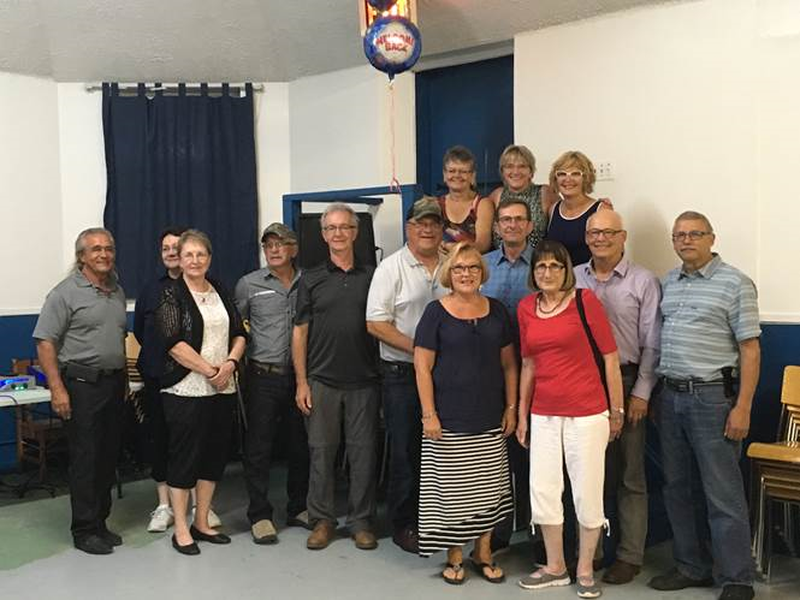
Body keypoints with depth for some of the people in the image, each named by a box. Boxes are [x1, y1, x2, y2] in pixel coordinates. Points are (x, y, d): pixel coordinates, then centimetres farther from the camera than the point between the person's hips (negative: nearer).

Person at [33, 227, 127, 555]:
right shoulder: (66, 292, -8)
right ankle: (84, 530, 8)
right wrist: (57, 389, -17)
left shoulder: (118, 292, 13)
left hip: (114, 384, 7)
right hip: (82, 385, -6)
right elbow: (45, 343, -11)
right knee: (84, 459, -2)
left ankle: (100, 522, 22)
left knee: (109, 457, 10)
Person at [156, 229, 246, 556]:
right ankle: (181, 529, 10)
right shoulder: (171, 294, -4)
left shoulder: (221, 292, 13)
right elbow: (175, 343, -14)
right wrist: (211, 371, -16)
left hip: (223, 389, 6)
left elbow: (239, 333, 12)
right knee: (184, 456, 0)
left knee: (215, 455, 10)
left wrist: (230, 363, -7)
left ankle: (202, 523, 23)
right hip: (186, 389, -6)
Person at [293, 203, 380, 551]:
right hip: (321, 380, 0)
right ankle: (322, 520, 18)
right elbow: (300, 331, 5)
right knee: (321, 451, 5)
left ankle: (361, 521, 16)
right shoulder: (311, 280, 6)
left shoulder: (372, 277, 7)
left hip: (364, 381, 0)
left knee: (363, 452, 4)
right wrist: (301, 382, -2)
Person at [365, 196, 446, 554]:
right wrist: (417, 348, -16)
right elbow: (376, 323, -9)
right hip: (403, 374, -4)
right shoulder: (391, 268, -4)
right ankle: (403, 525, 15)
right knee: (405, 452, 3)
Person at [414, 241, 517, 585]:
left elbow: (508, 363, 12)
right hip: (449, 420, -3)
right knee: (451, 489, 2)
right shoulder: (437, 312, -3)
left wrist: (511, 407, 6)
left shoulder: (496, 311, 8)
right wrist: (428, 414, -10)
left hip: (490, 421, 3)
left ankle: (483, 553, 22)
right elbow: (422, 366, -5)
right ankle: (454, 556, 17)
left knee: (489, 489, 7)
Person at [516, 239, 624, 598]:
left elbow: (610, 358, -5)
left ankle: (585, 571, 21)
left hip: (587, 413, -4)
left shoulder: (585, 300, -8)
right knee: (543, 489, 9)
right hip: (544, 414, 5)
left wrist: (617, 412, -3)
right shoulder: (526, 308, 6)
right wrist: (522, 414, 14)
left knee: (587, 492, 5)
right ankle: (555, 567, 26)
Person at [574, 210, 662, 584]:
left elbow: (652, 343, -2)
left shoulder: (643, 282, 0)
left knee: (629, 475, 4)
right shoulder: (572, 279, 8)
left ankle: (630, 555, 14)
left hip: (626, 383, -3)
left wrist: (641, 392, -7)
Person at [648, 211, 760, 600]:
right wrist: (659, 394, 12)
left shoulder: (734, 283, -5)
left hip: (712, 397, -6)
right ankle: (692, 568, 26)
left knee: (723, 494, -1)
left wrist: (742, 407, -14)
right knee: (677, 489, 13)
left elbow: (750, 349, -8)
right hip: (671, 396, 6)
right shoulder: (668, 282, 12)